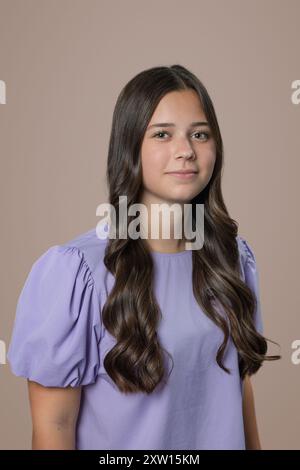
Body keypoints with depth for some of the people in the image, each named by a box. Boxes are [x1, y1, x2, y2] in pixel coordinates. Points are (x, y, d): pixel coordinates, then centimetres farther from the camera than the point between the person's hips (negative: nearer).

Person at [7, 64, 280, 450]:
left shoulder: (234, 254, -6)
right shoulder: (75, 270, -24)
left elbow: (240, 376, 4)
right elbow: (53, 424, -19)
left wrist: (254, 445, 4)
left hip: (225, 438, 5)